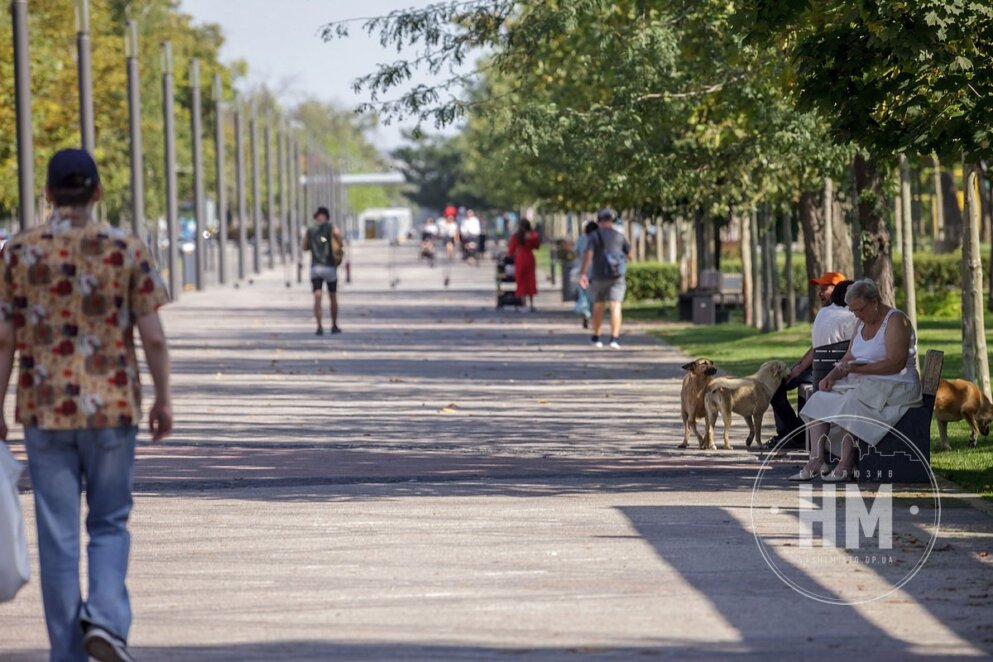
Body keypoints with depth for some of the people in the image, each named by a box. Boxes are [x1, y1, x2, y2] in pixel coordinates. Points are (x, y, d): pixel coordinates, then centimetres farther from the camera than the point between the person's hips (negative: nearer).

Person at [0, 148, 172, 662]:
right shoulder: (127, 250, -3)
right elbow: (153, 336, -4)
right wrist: (163, 400, 8)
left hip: (44, 410, 0)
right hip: (112, 408, 0)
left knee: (57, 537, 6)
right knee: (109, 524, 13)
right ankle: (106, 618, -9)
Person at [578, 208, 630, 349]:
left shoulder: (595, 236, -3)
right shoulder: (619, 236, 5)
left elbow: (588, 254, -16)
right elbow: (628, 251, 19)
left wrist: (583, 273, -20)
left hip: (599, 276, 0)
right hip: (617, 277, 0)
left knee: (598, 306, 17)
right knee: (615, 306, -8)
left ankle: (596, 337, 27)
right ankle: (614, 338, -24)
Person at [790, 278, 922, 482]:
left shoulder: (895, 321, -12)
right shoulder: (862, 323, 15)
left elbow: (895, 364, -22)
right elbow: (849, 358, 15)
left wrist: (859, 368, -27)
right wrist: (832, 376, -5)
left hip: (893, 388, -9)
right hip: (862, 384, 9)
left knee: (849, 405, -31)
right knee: (819, 400, -8)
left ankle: (846, 465, -28)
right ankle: (816, 460, -16)